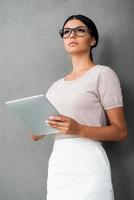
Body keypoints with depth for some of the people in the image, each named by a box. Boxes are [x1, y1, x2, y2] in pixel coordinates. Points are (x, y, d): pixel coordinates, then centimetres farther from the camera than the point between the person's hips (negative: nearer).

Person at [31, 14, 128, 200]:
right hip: (56, 165, 5)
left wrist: (79, 129, -20)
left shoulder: (103, 73, -1)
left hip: (88, 165, -5)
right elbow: (36, 135, 15)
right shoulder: (56, 85, 16)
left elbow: (121, 131, -5)